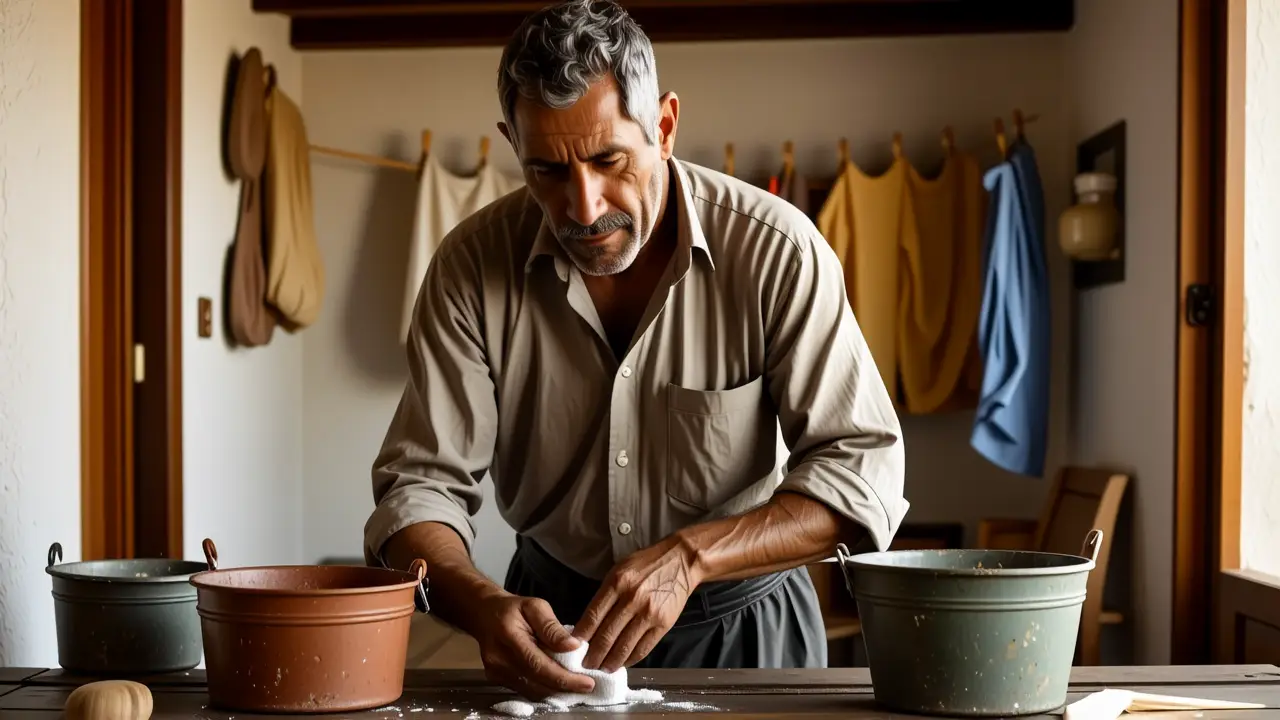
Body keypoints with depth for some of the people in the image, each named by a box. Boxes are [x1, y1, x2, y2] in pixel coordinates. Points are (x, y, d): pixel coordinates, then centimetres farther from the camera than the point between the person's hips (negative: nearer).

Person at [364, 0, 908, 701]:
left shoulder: (777, 252, -17)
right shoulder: (473, 266, -14)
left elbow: (863, 468, -15)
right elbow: (420, 484, -14)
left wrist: (688, 556, -29)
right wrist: (483, 606, -34)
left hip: (739, 623, -3)